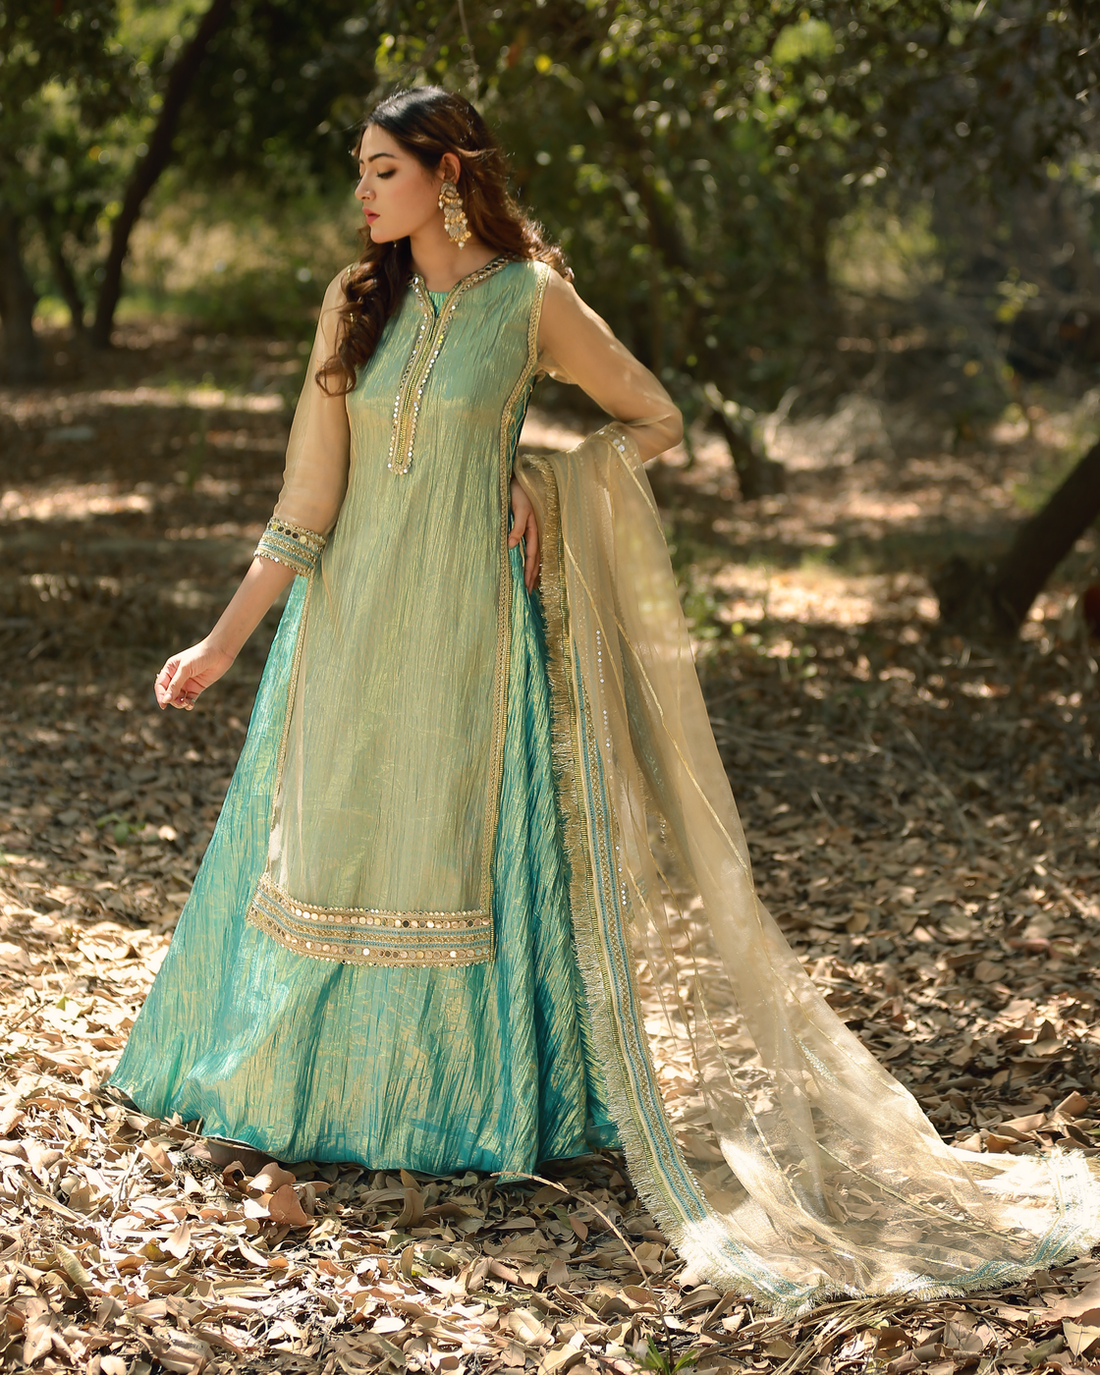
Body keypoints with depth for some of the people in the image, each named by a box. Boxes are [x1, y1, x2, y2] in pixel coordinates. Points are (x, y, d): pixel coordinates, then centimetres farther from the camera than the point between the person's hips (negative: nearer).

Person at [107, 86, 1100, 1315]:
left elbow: (656, 418, 7)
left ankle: (471, 1101, 19)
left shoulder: (530, 298, -5)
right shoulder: (356, 303, 4)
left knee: (462, 843, 3)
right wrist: (222, 641, -3)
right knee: (323, 842, 9)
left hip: (467, 623, -4)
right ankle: (279, 1089, 25)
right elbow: (306, 499, 2)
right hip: (351, 617, 4)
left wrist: (547, 482, -7)